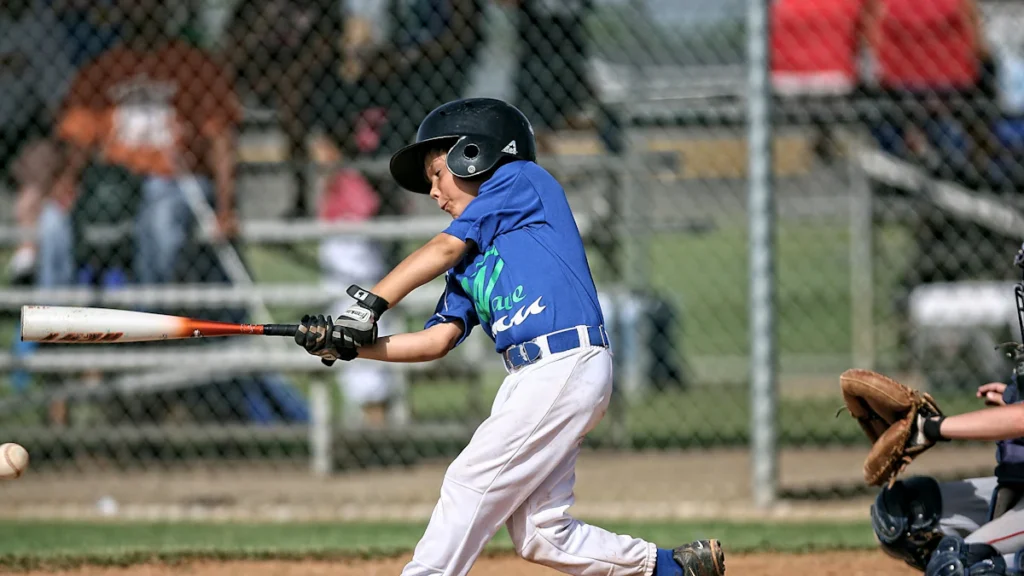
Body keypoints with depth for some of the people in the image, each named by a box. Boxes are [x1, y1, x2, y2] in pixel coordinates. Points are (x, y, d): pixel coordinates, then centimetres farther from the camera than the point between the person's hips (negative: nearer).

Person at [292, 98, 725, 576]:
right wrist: (350, 345, 4)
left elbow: (444, 248, -6)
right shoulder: (471, 258, 24)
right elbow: (436, 340, 15)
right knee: (539, 534, 4)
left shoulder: (522, 178, 4)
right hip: (531, 376, 8)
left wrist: (369, 304, -9)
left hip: (567, 367, -8)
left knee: (471, 480, -9)